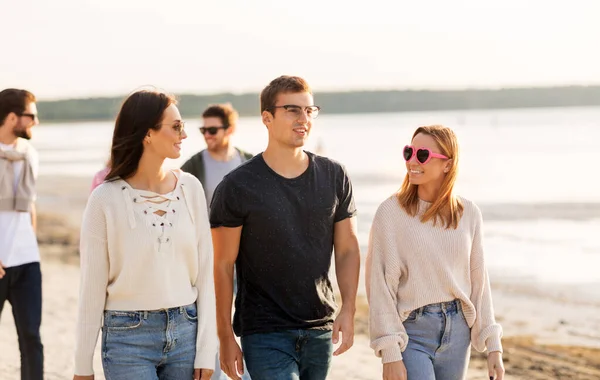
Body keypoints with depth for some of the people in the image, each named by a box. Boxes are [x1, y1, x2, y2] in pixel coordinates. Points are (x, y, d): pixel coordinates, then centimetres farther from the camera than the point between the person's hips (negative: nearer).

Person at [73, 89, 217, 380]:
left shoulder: (190, 188, 3)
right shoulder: (106, 198, -8)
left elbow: (205, 272, 4)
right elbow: (92, 287, -3)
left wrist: (206, 352, 0)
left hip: (185, 332, 4)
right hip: (128, 337, -4)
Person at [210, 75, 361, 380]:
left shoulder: (334, 177, 5)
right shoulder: (238, 186, -7)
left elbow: (347, 249, 8)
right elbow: (223, 266, -5)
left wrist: (348, 310, -4)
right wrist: (226, 337, -6)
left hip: (320, 330, 4)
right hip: (265, 332, -4)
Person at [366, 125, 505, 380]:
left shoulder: (468, 214, 3)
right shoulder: (391, 212, -8)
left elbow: (478, 282, 8)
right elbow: (380, 285, -9)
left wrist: (493, 346, 5)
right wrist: (389, 354, -13)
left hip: (457, 331, 4)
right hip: (411, 332, -4)